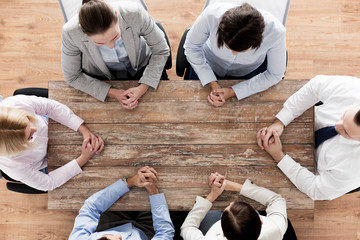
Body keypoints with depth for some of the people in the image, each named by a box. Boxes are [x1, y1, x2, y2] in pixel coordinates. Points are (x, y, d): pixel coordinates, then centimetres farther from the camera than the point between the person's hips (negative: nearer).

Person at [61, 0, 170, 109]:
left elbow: (161, 51, -18)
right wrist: (112, 93, -25)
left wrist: (142, 88, -27)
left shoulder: (135, 13, -34)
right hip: (101, 77, 0)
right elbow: (72, 77, -17)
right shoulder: (71, 32, -33)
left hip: (140, 66, 0)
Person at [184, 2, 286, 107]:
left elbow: (274, 75, -21)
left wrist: (233, 92, -27)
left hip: (251, 70, 0)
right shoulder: (211, 15, -39)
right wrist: (213, 83, -24)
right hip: (210, 64, 1)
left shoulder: (276, 32, -38)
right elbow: (192, 47, -18)